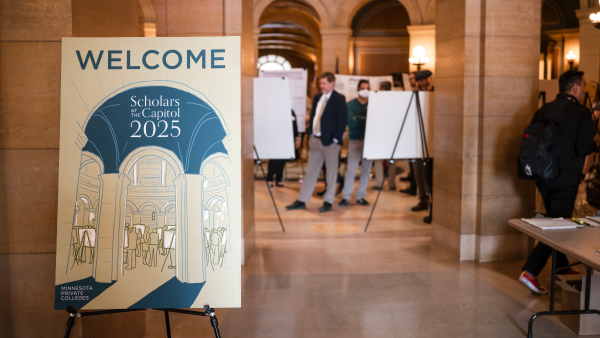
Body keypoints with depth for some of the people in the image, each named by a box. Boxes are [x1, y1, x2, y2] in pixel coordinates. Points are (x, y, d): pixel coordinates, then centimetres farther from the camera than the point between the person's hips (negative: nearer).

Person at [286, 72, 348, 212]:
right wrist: (310, 133, 7)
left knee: (331, 172, 4)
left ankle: (328, 202, 13)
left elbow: (342, 120, -10)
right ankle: (302, 201, 13)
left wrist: (336, 139, -15)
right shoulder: (317, 98, 13)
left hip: (330, 141, -6)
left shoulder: (339, 99, -6)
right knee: (310, 170, 9)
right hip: (315, 139, 6)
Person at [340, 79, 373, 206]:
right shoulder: (350, 104, 4)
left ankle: (361, 196, 15)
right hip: (355, 140, -2)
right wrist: (366, 120, -15)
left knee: (366, 169, 5)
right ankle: (346, 196, 1)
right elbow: (350, 121, -10)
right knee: (351, 169, -7)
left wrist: (358, 118, -13)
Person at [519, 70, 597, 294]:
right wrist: (594, 141, 2)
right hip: (565, 179, -7)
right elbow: (583, 148, -18)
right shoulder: (581, 113, -13)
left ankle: (561, 266, 37)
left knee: (555, 221, 22)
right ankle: (530, 272, -7)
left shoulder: (544, 110, 4)